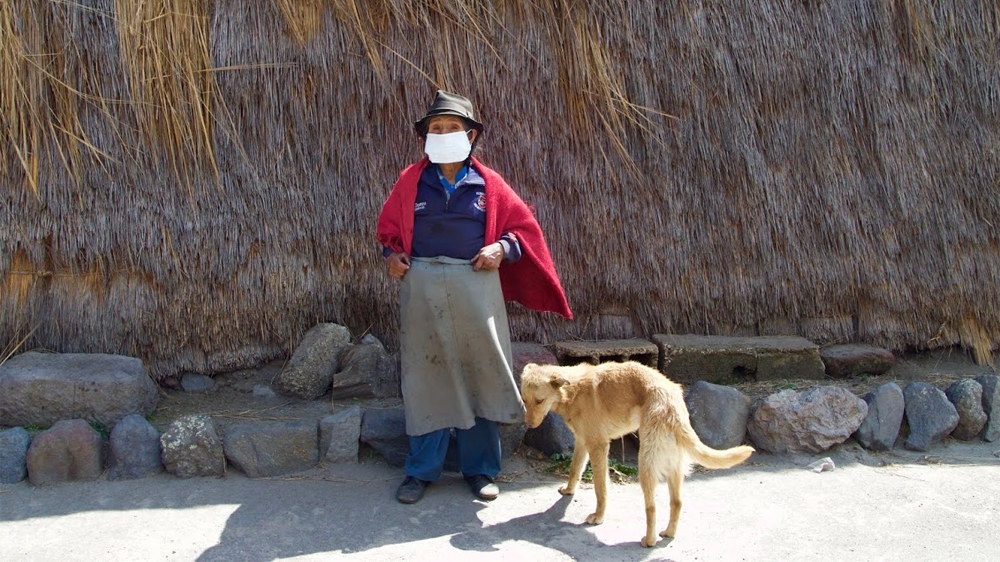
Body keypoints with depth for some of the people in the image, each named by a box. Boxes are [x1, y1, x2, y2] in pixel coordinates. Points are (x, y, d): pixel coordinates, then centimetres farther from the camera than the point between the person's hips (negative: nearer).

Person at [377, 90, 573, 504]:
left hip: (475, 286, 0)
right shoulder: (411, 181, 5)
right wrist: (391, 254, -1)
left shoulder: (488, 184, 3)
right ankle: (421, 470, 19)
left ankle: (480, 469, 19)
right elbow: (388, 226, 17)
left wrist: (503, 248, -8)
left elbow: (524, 225, 9)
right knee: (424, 377, 6)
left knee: (479, 375, 5)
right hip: (422, 287, 1)